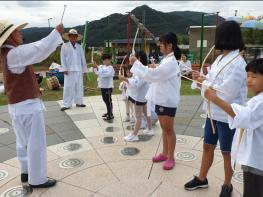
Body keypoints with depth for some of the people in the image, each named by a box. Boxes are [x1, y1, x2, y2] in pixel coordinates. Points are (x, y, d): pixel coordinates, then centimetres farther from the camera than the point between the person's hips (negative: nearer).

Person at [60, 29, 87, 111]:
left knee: (79, 87, 8)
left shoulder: (79, 47, 11)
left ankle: (79, 102, 20)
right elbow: (63, 58, 0)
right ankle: (67, 104, 2)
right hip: (69, 70, -3)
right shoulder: (64, 46, 2)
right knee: (68, 87, -3)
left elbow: (83, 58, 12)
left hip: (79, 70, 4)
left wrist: (84, 69, 9)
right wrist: (64, 69, -9)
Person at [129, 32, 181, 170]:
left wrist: (136, 63, -19)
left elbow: (152, 75, -26)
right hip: (161, 99, 10)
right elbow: (156, 75, 13)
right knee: (164, 128, 17)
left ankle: (171, 157, 14)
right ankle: (165, 153, 29)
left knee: (169, 129, 1)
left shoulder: (170, 62, -19)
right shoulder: (166, 60, 13)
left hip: (168, 101, -9)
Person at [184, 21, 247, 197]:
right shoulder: (220, 59, 5)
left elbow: (226, 93, -25)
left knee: (227, 152, 12)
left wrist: (204, 82, -15)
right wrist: (203, 78, 15)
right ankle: (202, 179, 37)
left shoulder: (237, 63, -21)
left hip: (227, 116, -8)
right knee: (207, 146, 19)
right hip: (213, 112, 8)